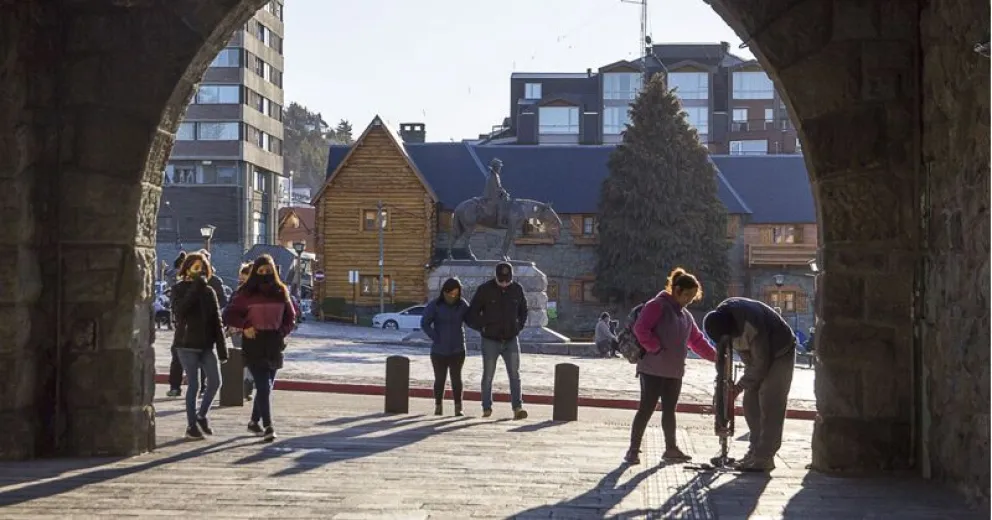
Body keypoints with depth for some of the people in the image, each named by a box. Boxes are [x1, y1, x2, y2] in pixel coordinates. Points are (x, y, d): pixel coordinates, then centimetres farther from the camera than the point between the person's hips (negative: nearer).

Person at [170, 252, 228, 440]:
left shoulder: (209, 291, 10)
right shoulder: (179, 289, -1)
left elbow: (216, 321, 8)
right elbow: (179, 311, -21)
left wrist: (222, 349, 2)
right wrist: (195, 288, -20)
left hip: (206, 345, 4)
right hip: (187, 344, -4)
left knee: (215, 382, -2)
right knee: (193, 384, -3)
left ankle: (201, 415, 19)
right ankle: (191, 425, 8)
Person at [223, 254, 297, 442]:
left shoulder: (281, 292, 8)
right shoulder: (247, 293, -2)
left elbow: (291, 317, 17)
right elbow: (229, 314, 1)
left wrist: (283, 331, 1)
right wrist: (244, 327, -11)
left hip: (274, 347, 4)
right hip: (254, 347, -4)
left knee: (266, 386, 13)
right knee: (264, 387, -13)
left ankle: (254, 421, 30)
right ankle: (268, 427, -14)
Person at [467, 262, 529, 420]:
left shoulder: (517, 289, 0)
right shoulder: (485, 290, -9)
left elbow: (523, 311, 17)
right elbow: (472, 314, -1)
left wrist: (519, 327, 6)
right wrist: (482, 328, -7)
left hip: (511, 340, 2)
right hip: (490, 341, -2)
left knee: (514, 375, -6)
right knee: (488, 376, 4)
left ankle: (518, 408, -10)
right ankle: (486, 408, 13)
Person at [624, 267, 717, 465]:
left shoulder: (685, 315, 17)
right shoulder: (657, 306, -10)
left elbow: (697, 340, 20)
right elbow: (640, 329, -20)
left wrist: (715, 356, 10)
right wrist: (657, 349, -20)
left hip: (675, 372, 8)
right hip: (653, 370, -8)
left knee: (669, 410, 13)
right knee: (646, 409, -6)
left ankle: (671, 449, 21)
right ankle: (633, 450, 0)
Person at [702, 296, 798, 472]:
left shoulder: (751, 326, -37)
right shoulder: (722, 314, -13)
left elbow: (761, 364, -28)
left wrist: (740, 386, -17)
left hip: (780, 354, -8)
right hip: (759, 353, 8)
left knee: (769, 404, -13)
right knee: (751, 402, 5)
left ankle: (764, 458, -13)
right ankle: (755, 450, 13)